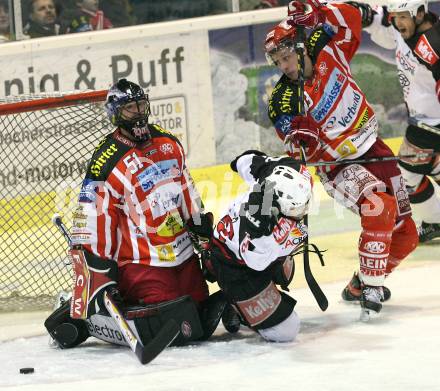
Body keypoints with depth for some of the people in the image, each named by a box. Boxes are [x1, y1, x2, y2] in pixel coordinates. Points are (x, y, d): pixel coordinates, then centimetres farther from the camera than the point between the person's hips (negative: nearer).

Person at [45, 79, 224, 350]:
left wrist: (202, 224, 20)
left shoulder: (169, 142, 7)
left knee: (202, 322, 9)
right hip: (141, 260, -8)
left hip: (184, 253, 8)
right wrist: (99, 272, -20)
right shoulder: (107, 162, -16)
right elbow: (91, 220, -17)